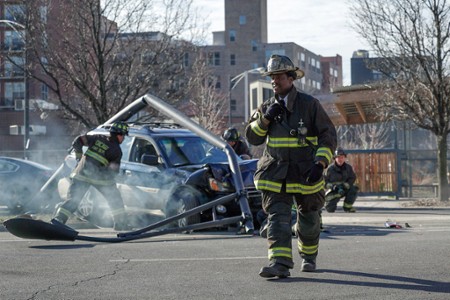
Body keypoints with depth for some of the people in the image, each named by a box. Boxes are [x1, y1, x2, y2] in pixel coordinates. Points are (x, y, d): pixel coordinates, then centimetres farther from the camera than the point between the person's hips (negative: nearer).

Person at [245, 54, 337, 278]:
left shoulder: (309, 104, -3)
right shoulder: (267, 107, 8)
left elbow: (328, 135, -3)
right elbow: (252, 137, 8)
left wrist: (321, 163, -16)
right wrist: (265, 118, -9)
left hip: (306, 174, -2)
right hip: (275, 174, 2)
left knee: (308, 220, 12)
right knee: (277, 217, -14)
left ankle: (308, 257, 35)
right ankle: (280, 263, -23)